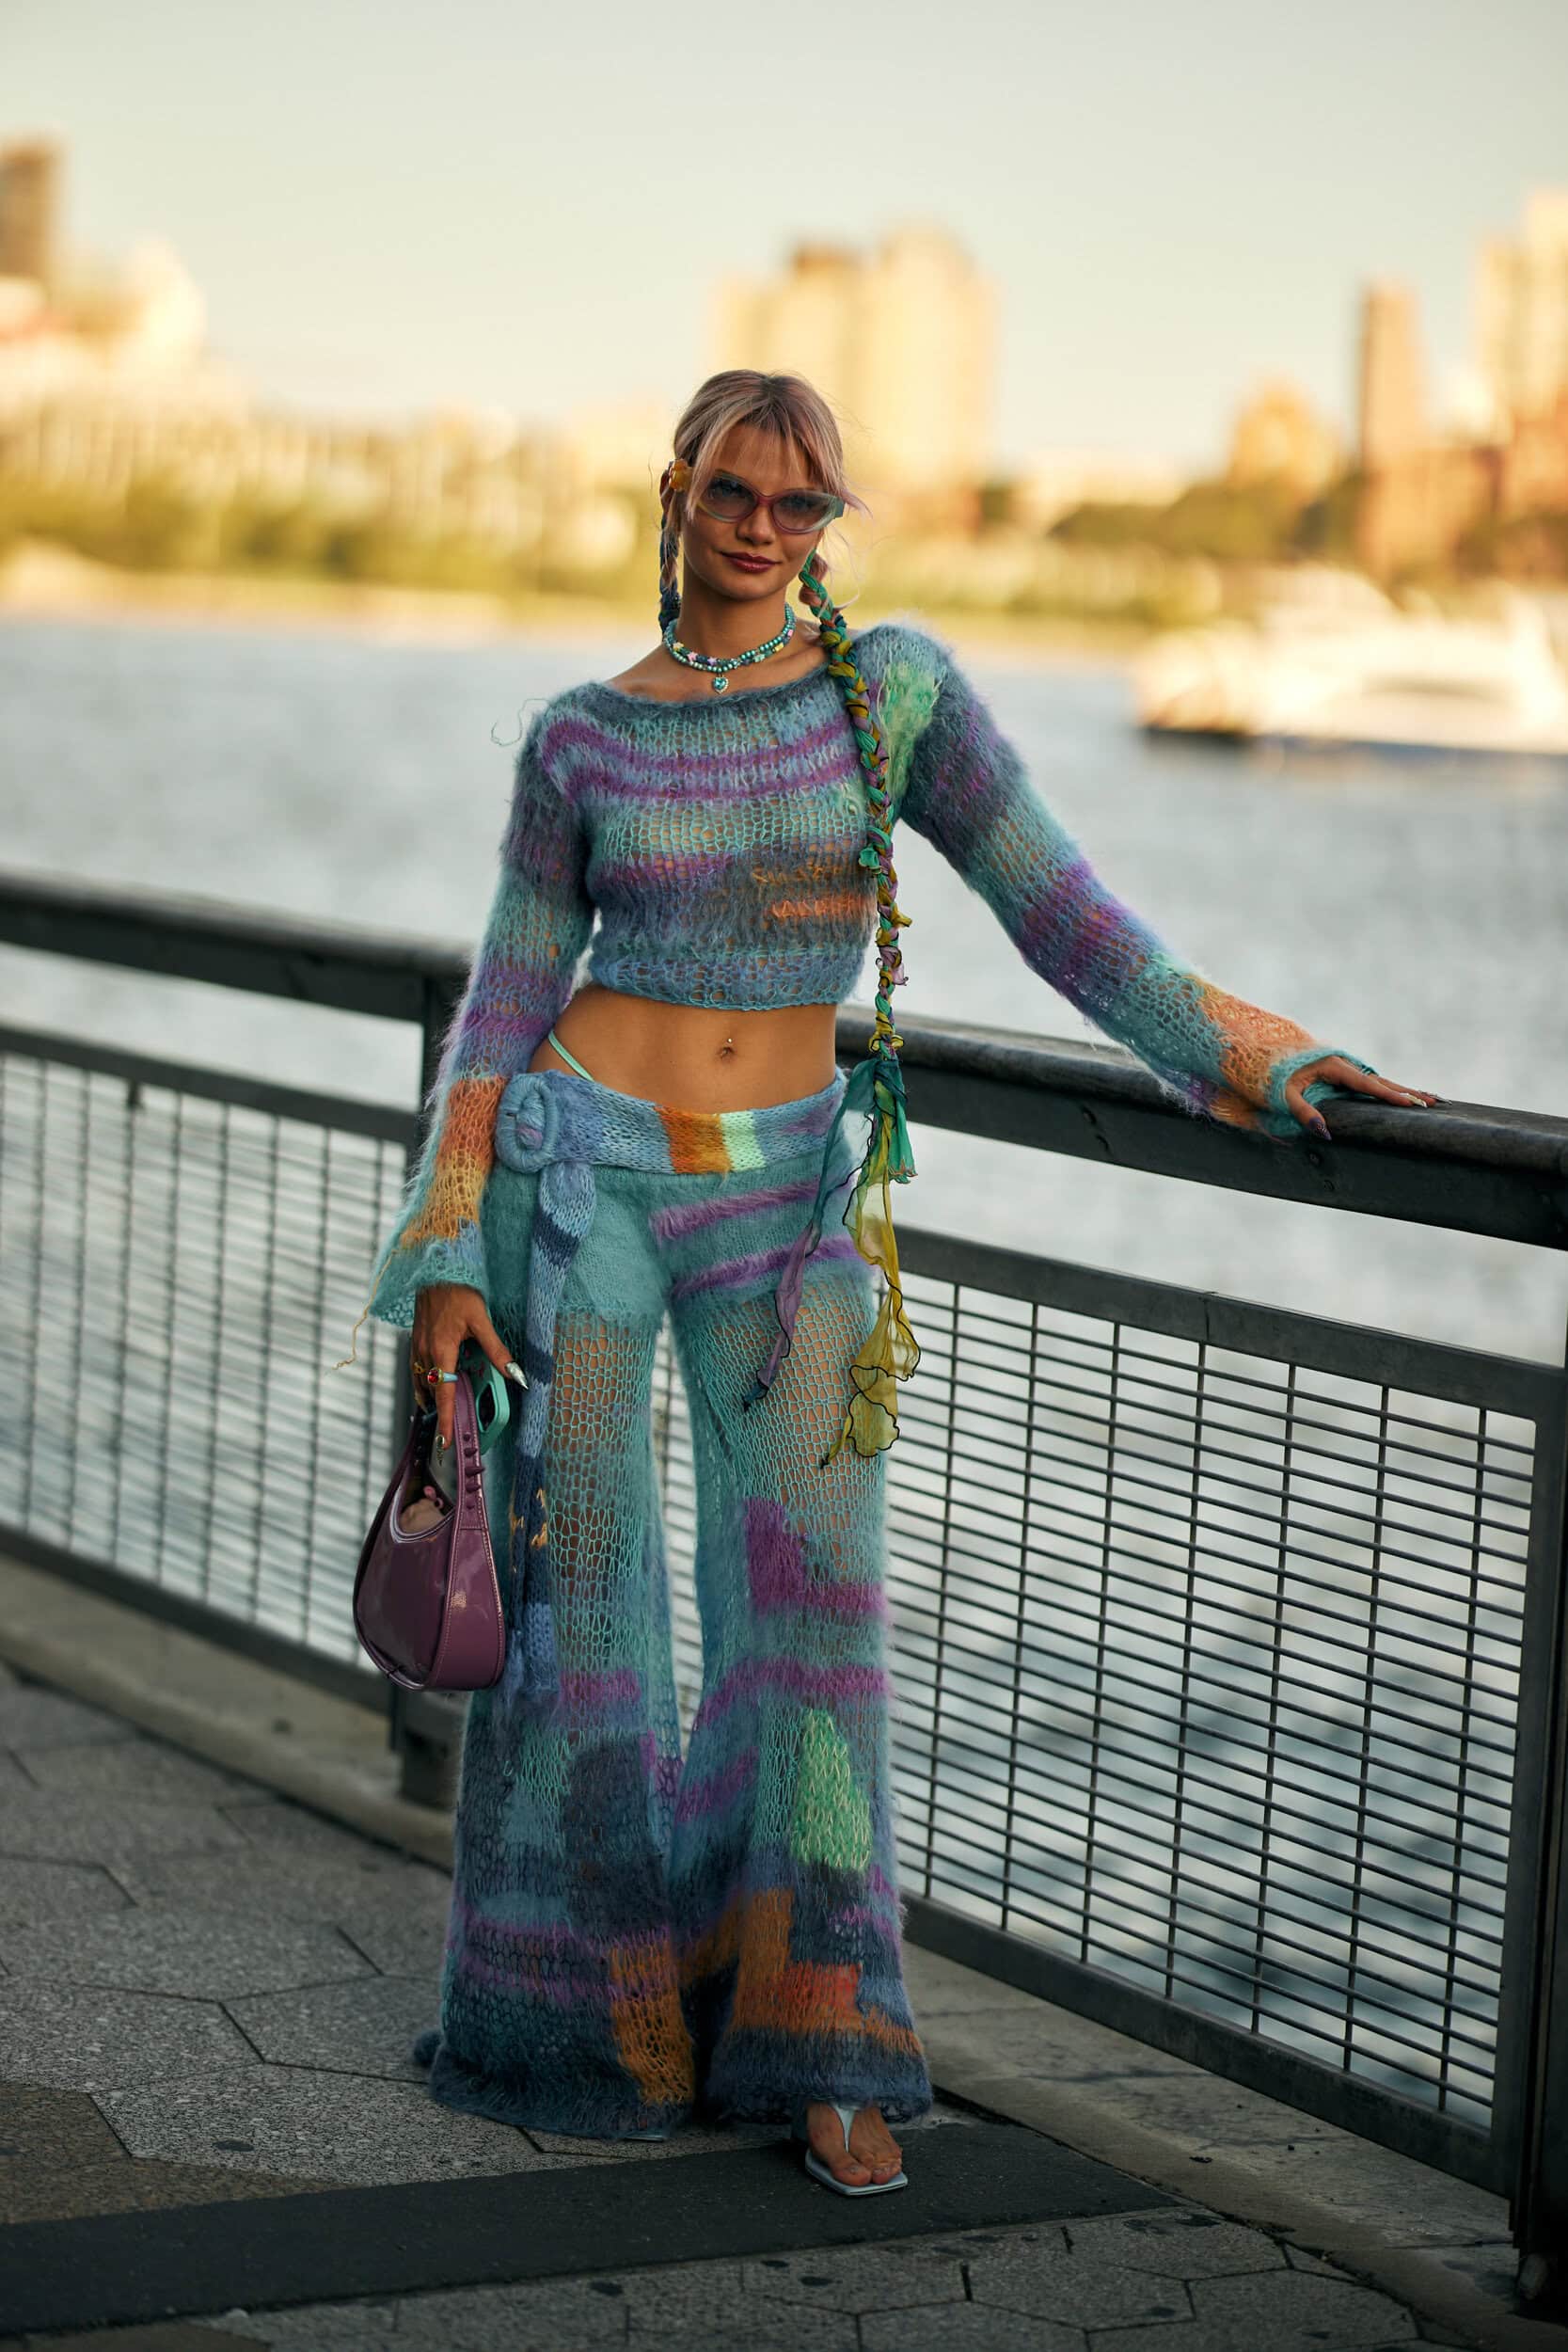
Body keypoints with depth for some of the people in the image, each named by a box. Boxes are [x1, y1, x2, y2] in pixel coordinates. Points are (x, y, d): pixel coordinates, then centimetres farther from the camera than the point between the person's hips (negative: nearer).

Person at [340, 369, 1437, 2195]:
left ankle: (817, 2037, 6)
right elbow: (507, 998, 4)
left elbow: (1050, 898, 0)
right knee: (579, 1595, 4)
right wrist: (443, 1257, -1)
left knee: (811, 1599, -3)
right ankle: (590, 2006, 19)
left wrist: (1232, 1048, -7)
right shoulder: (584, 739, 1)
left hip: (789, 1192, 0)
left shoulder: (894, 690, 0)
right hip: (587, 1173, 0)